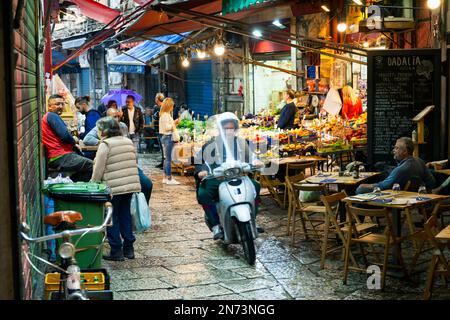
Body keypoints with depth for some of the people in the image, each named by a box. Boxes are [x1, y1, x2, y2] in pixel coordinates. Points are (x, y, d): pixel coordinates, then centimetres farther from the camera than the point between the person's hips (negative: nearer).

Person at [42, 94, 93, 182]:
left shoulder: (48, 116, 23)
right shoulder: (52, 116, -10)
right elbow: (64, 135, -18)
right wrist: (74, 144, 0)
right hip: (60, 158, -11)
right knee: (92, 165, -15)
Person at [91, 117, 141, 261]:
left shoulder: (105, 145, -9)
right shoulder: (128, 142, 12)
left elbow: (98, 170, -11)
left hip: (113, 187, -7)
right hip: (131, 185, 7)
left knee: (111, 218, 4)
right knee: (125, 215, 16)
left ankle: (116, 250, 5)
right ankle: (128, 248, 19)